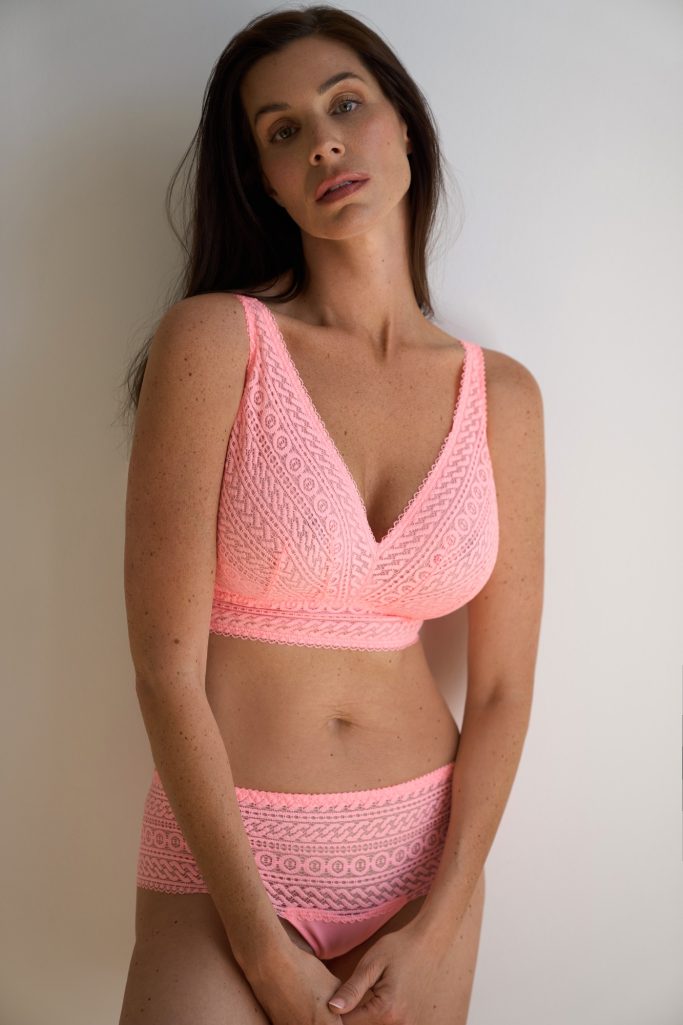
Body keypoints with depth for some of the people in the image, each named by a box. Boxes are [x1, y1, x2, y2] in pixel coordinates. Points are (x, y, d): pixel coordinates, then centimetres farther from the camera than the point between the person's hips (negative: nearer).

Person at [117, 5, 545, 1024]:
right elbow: (166, 670, -14)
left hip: (428, 847, 3)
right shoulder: (214, 340, -12)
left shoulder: (501, 395, -2)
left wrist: (439, 925, -7)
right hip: (221, 852, -3)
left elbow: (504, 687, 1)